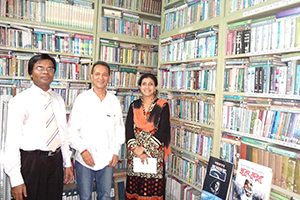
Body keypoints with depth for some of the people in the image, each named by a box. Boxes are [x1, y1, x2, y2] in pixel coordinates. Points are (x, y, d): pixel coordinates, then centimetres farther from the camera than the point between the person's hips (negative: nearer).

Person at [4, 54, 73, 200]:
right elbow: (12, 142, -13)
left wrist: (67, 163, 11)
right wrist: (16, 180, -15)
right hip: (32, 161, -5)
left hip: (56, 159, 5)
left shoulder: (58, 100, 7)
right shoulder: (20, 101, -10)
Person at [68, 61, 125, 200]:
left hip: (107, 159, 2)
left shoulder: (114, 101, 4)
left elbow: (119, 129, 8)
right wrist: (83, 150, -11)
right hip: (84, 159, -2)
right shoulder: (82, 99, -4)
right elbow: (72, 129, -4)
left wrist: (116, 152, 3)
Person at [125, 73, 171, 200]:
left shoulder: (163, 106, -2)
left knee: (152, 189, 3)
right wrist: (135, 149, -12)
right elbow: (128, 129, 1)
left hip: (154, 153, -2)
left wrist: (144, 148, -13)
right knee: (134, 187, 8)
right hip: (134, 153, 3)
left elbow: (162, 131, -9)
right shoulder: (134, 105, 8)